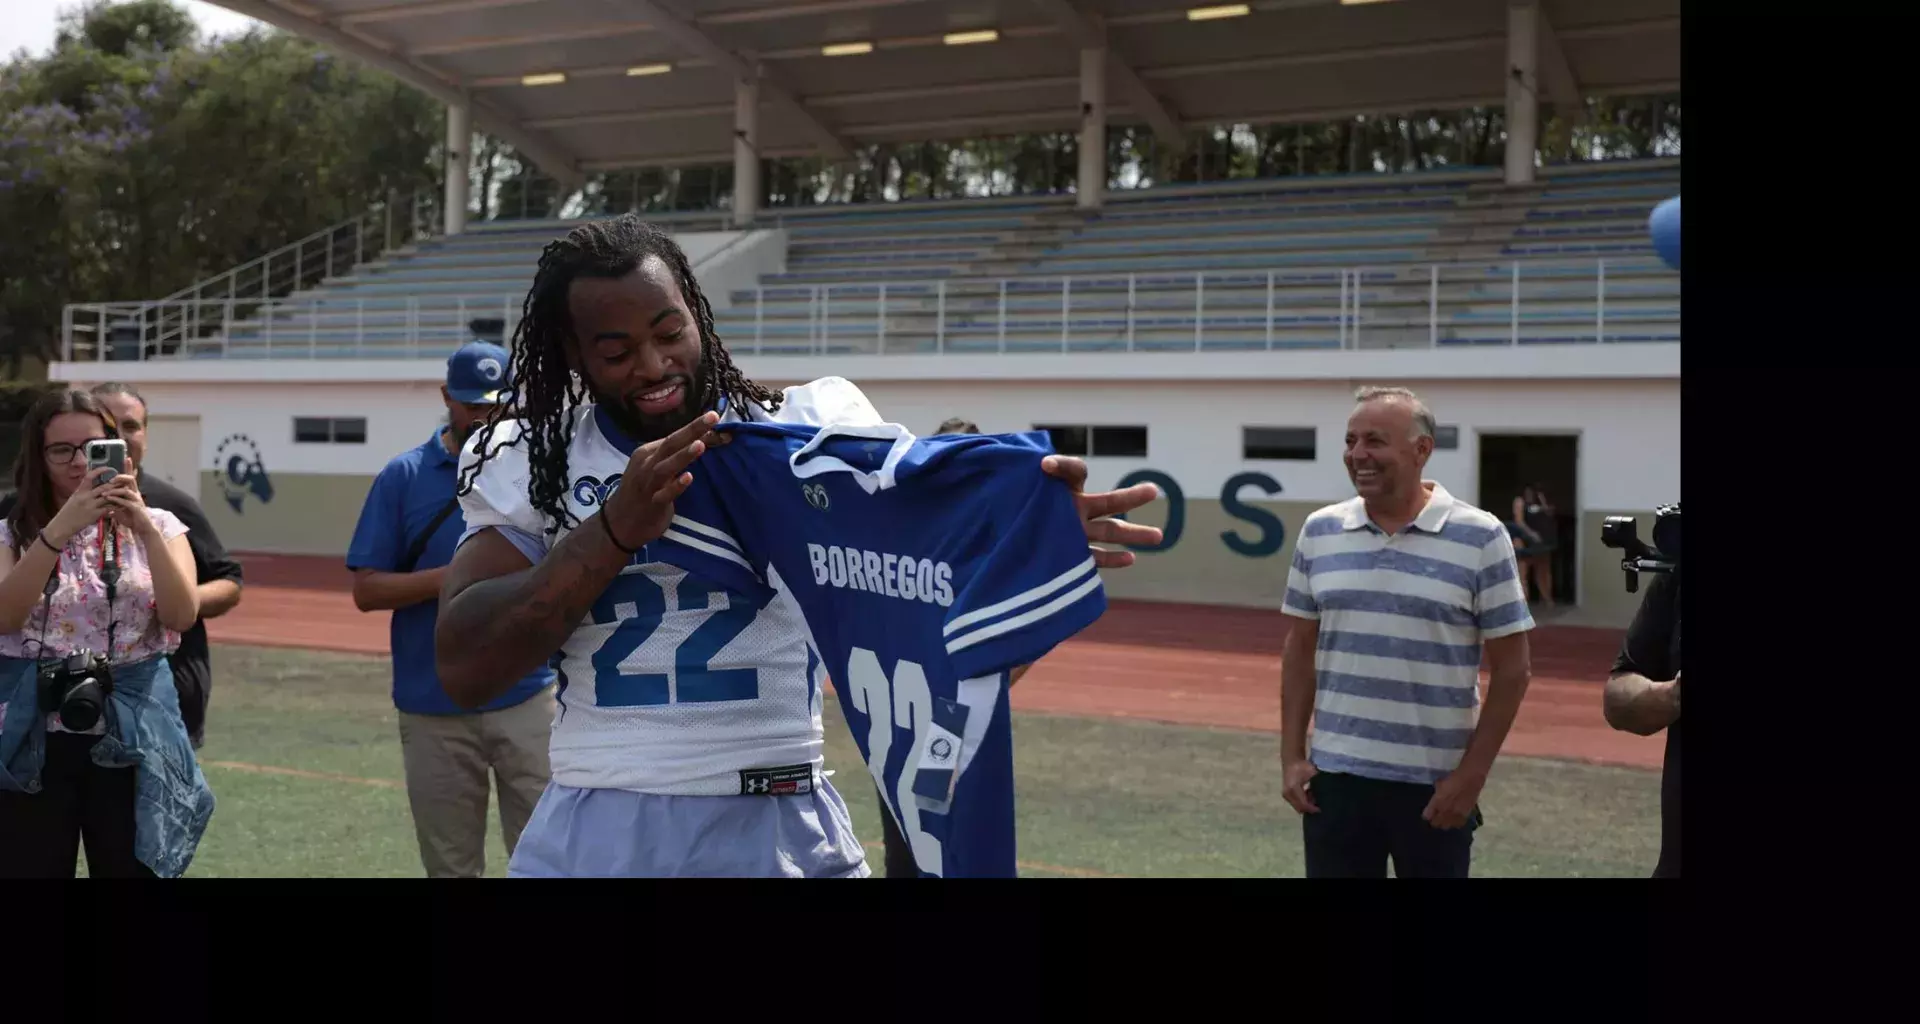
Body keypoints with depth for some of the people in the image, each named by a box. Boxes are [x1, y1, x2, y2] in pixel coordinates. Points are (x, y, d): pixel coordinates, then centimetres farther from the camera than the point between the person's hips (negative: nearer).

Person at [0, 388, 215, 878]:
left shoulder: (158, 525, 4)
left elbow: (182, 615, -10)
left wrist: (146, 530, -21)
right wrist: (59, 530, -23)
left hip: (133, 737, 0)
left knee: (134, 869, 5)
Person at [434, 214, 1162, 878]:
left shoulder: (814, 426, -1)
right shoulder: (523, 460, 2)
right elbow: (464, 669, -8)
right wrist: (616, 530, -19)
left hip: (783, 826, 0)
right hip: (596, 832, 1)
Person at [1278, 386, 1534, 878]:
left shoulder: (1481, 537, -6)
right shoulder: (1319, 531, 5)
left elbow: (1511, 668, -4)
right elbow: (1300, 649, 11)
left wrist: (1472, 774, -8)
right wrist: (1292, 756, 4)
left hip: (1436, 785, -3)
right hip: (1335, 777, 3)